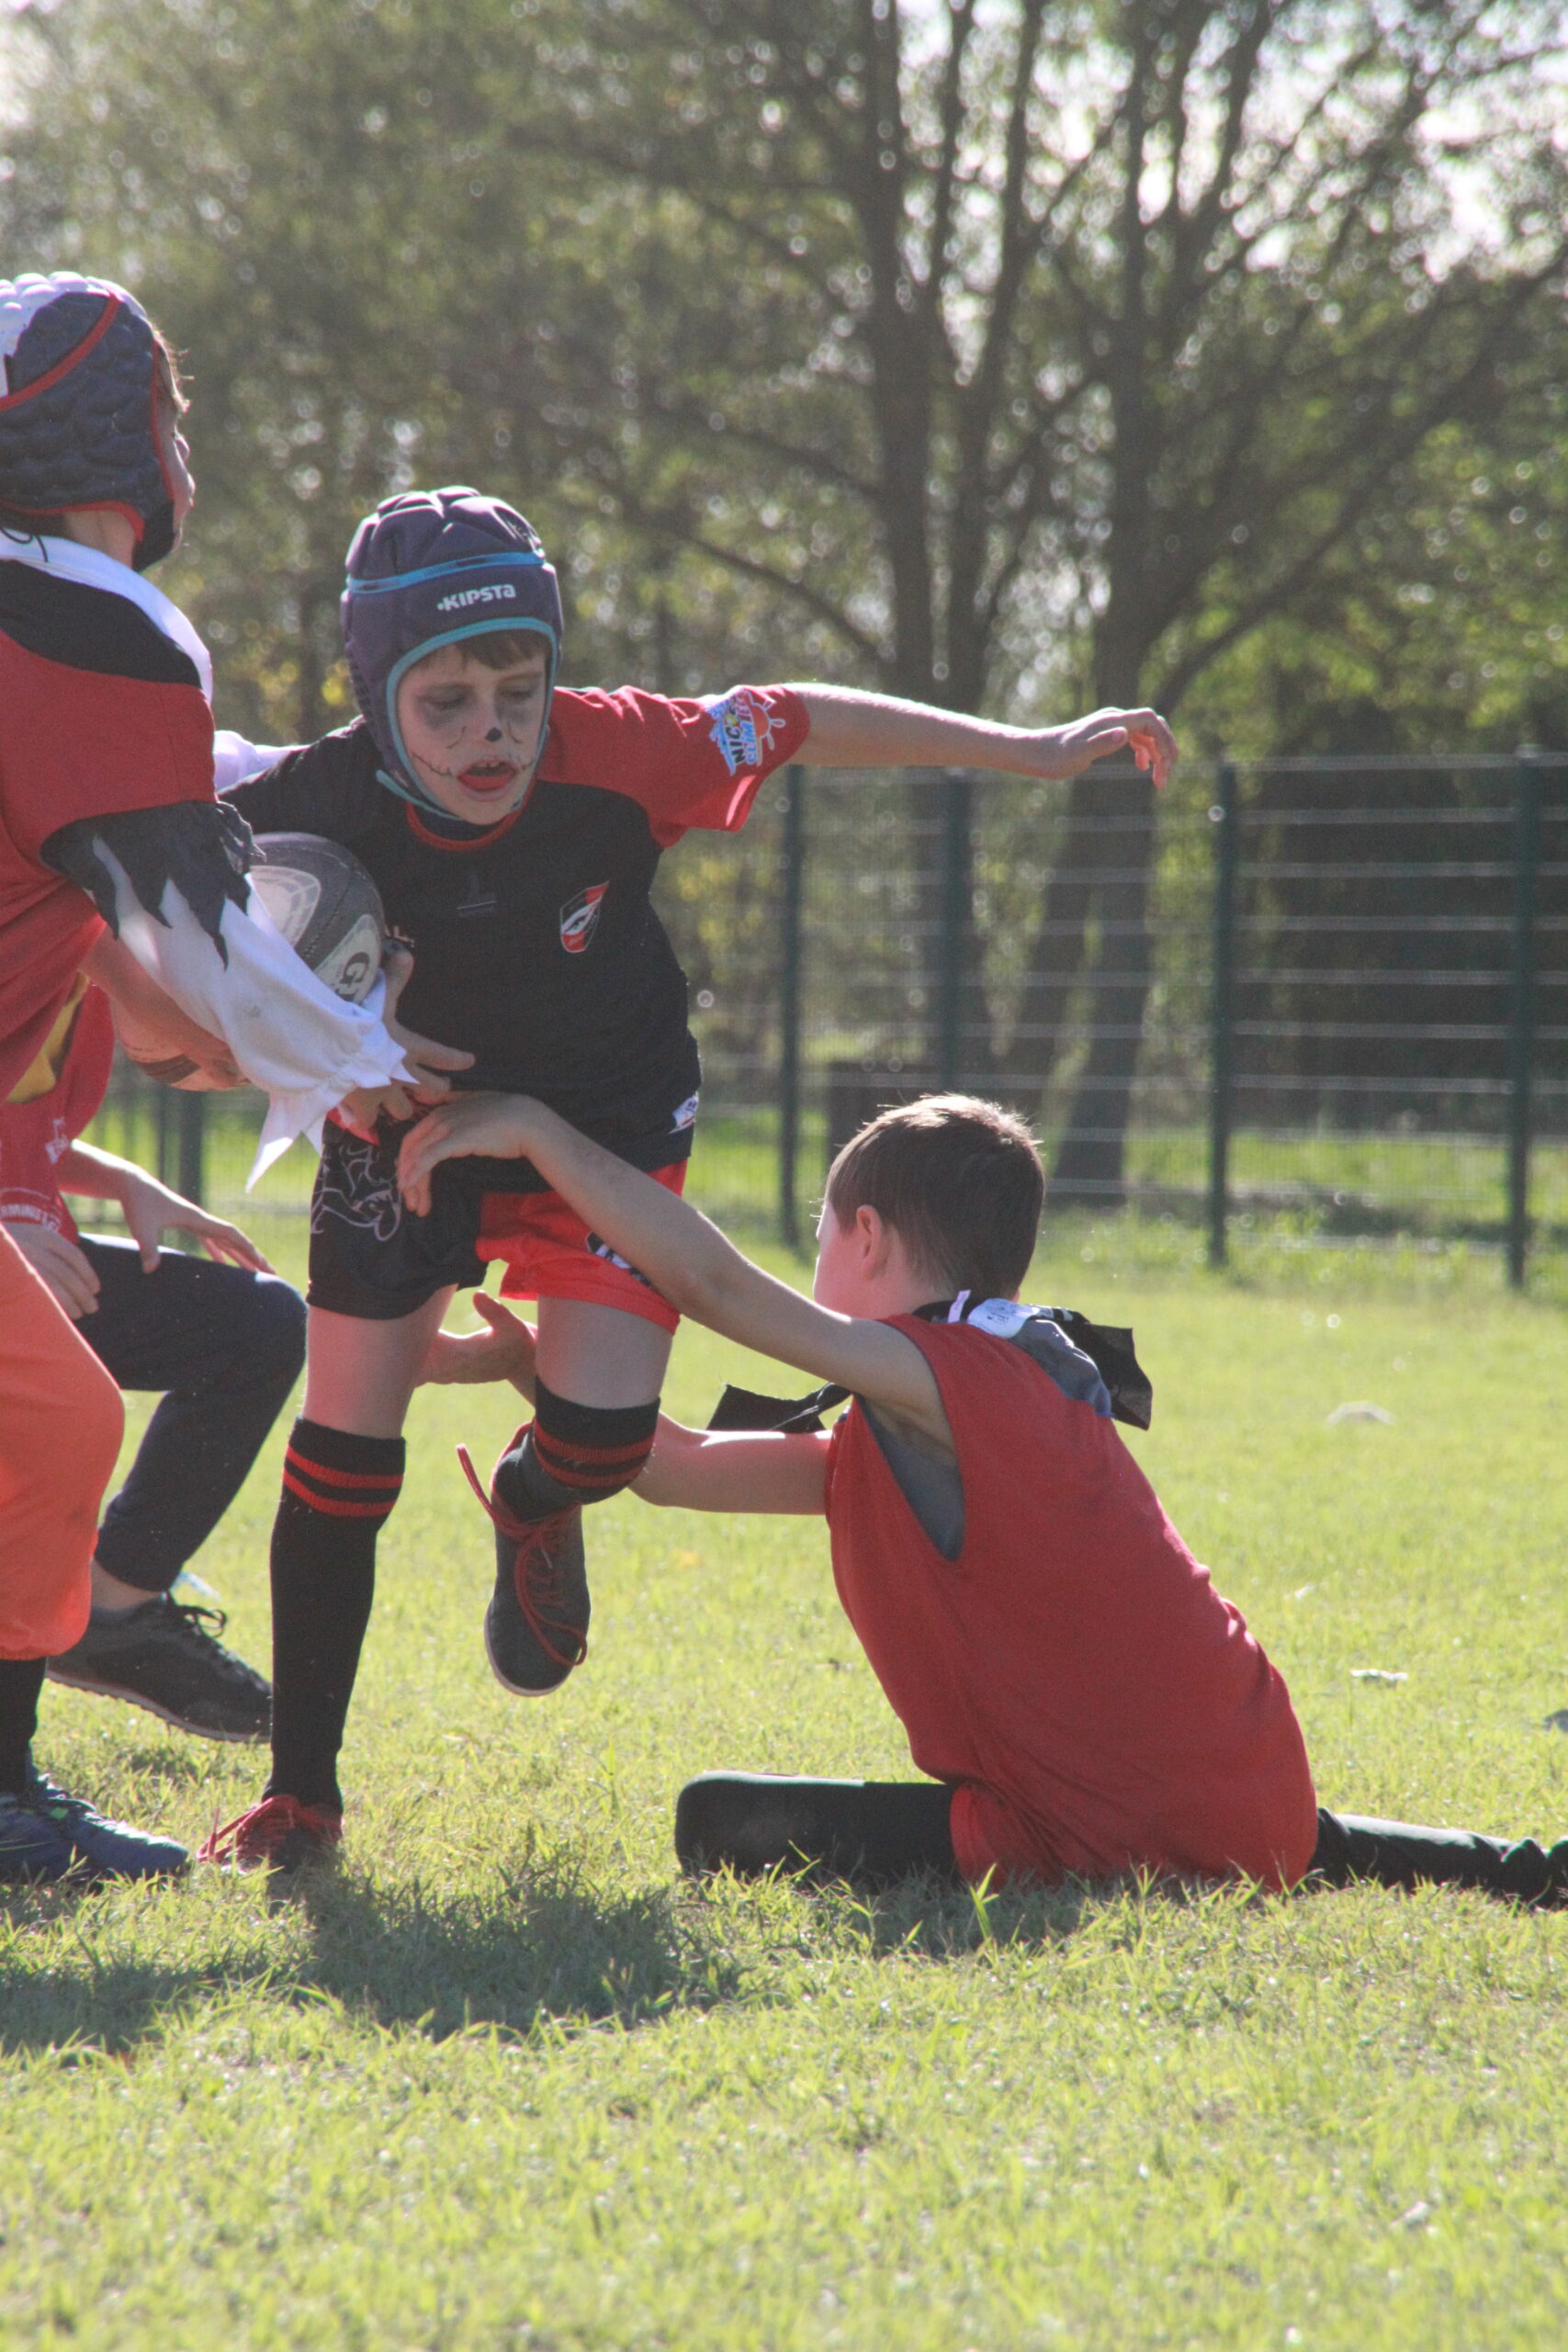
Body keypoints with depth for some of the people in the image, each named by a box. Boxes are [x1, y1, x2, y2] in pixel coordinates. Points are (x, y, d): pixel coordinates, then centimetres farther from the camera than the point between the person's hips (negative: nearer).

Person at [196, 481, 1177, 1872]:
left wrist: (1030, 752, -6)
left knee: (603, 1434, -14)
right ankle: (300, 1795, 6)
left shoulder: (616, 758, -29)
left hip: (608, 1119, 0)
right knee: (346, 1441, -8)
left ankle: (530, 1507, 27)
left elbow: (798, 724, -13)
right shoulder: (319, 807, -29)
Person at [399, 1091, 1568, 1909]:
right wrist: (541, 1368, 9)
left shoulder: (943, 1382, -14)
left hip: (1128, 1839, -10)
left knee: (725, 1824, -12)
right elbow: (683, 1467, 15)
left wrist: (536, 1129, -17)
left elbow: (707, 1279, -23)